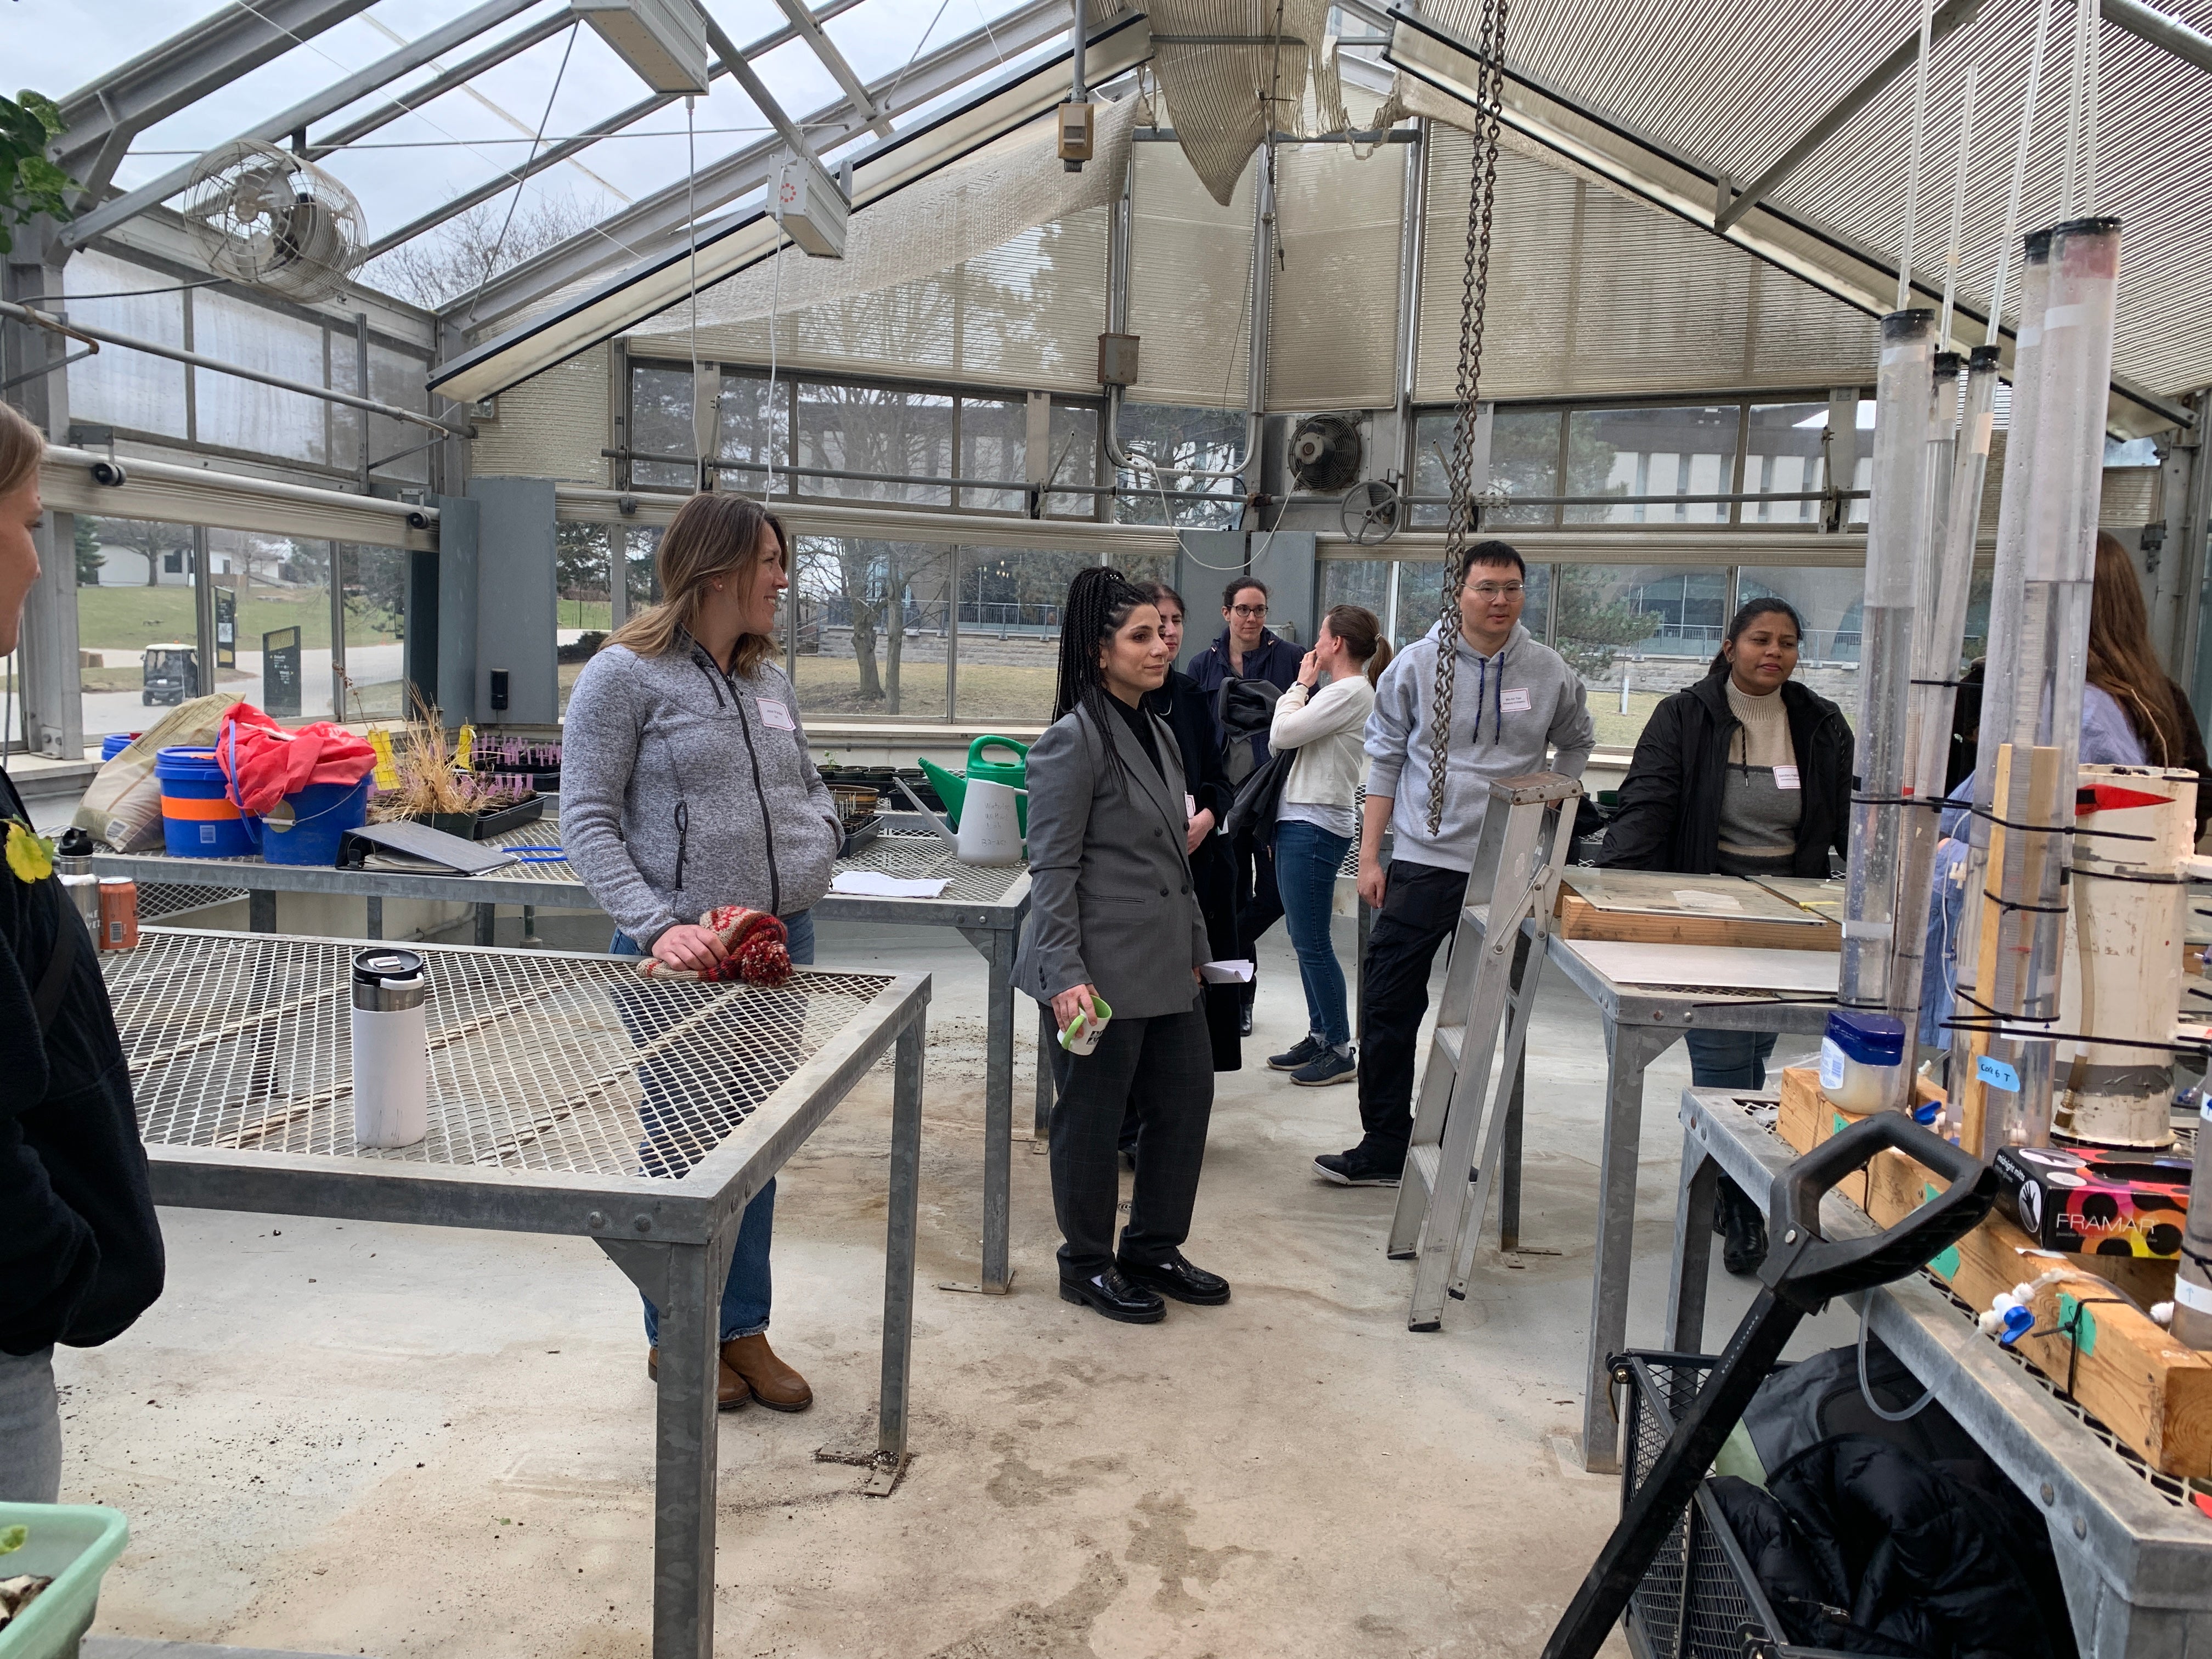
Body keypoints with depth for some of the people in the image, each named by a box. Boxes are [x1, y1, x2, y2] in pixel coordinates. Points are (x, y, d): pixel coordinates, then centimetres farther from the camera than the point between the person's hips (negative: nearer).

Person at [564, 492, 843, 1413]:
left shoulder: (768, 679, 12)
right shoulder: (625, 675, -8)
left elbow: (811, 782, 25)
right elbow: (587, 822, -10)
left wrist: (820, 845, 3)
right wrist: (658, 925, -21)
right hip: (684, 955, -6)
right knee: (684, 1146, 6)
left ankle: (744, 1328, 29)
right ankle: (675, 1338, 24)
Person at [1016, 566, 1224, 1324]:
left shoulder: (1158, 735, 14)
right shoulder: (1074, 741, -12)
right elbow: (1052, 869, -15)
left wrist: (1196, 949, 21)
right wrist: (1065, 974, -21)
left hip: (1165, 970, 9)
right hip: (1103, 969, -9)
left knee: (1186, 1100, 13)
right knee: (1092, 1118, 5)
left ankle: (1153, 1251, 30)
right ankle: (1087, 1265, 23)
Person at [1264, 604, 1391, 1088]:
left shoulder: (1351, 692, -14)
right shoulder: (1338, 692, 16)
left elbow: (1282, 734, -15)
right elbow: (1280, 741, 15)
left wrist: (1302, 684, -6)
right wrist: (1306, 686, 12)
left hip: (1315, 828, -10)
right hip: (1300, 823, 10)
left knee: (1313, 943, -5)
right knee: (1306, 940, 15)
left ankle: (1340, 1051, 4)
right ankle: (1319, 1038, 24)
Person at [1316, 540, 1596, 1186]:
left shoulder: (1550, 672, 3)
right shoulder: (1418, 663, -1)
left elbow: (1576, 744, 22)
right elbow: (1384, 759, 3)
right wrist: (1370, 855, -1)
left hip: (1507, 868, 1)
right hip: (1424, 860, -1)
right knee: (1388, 1005, -2)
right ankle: (1384, 1149, 9)